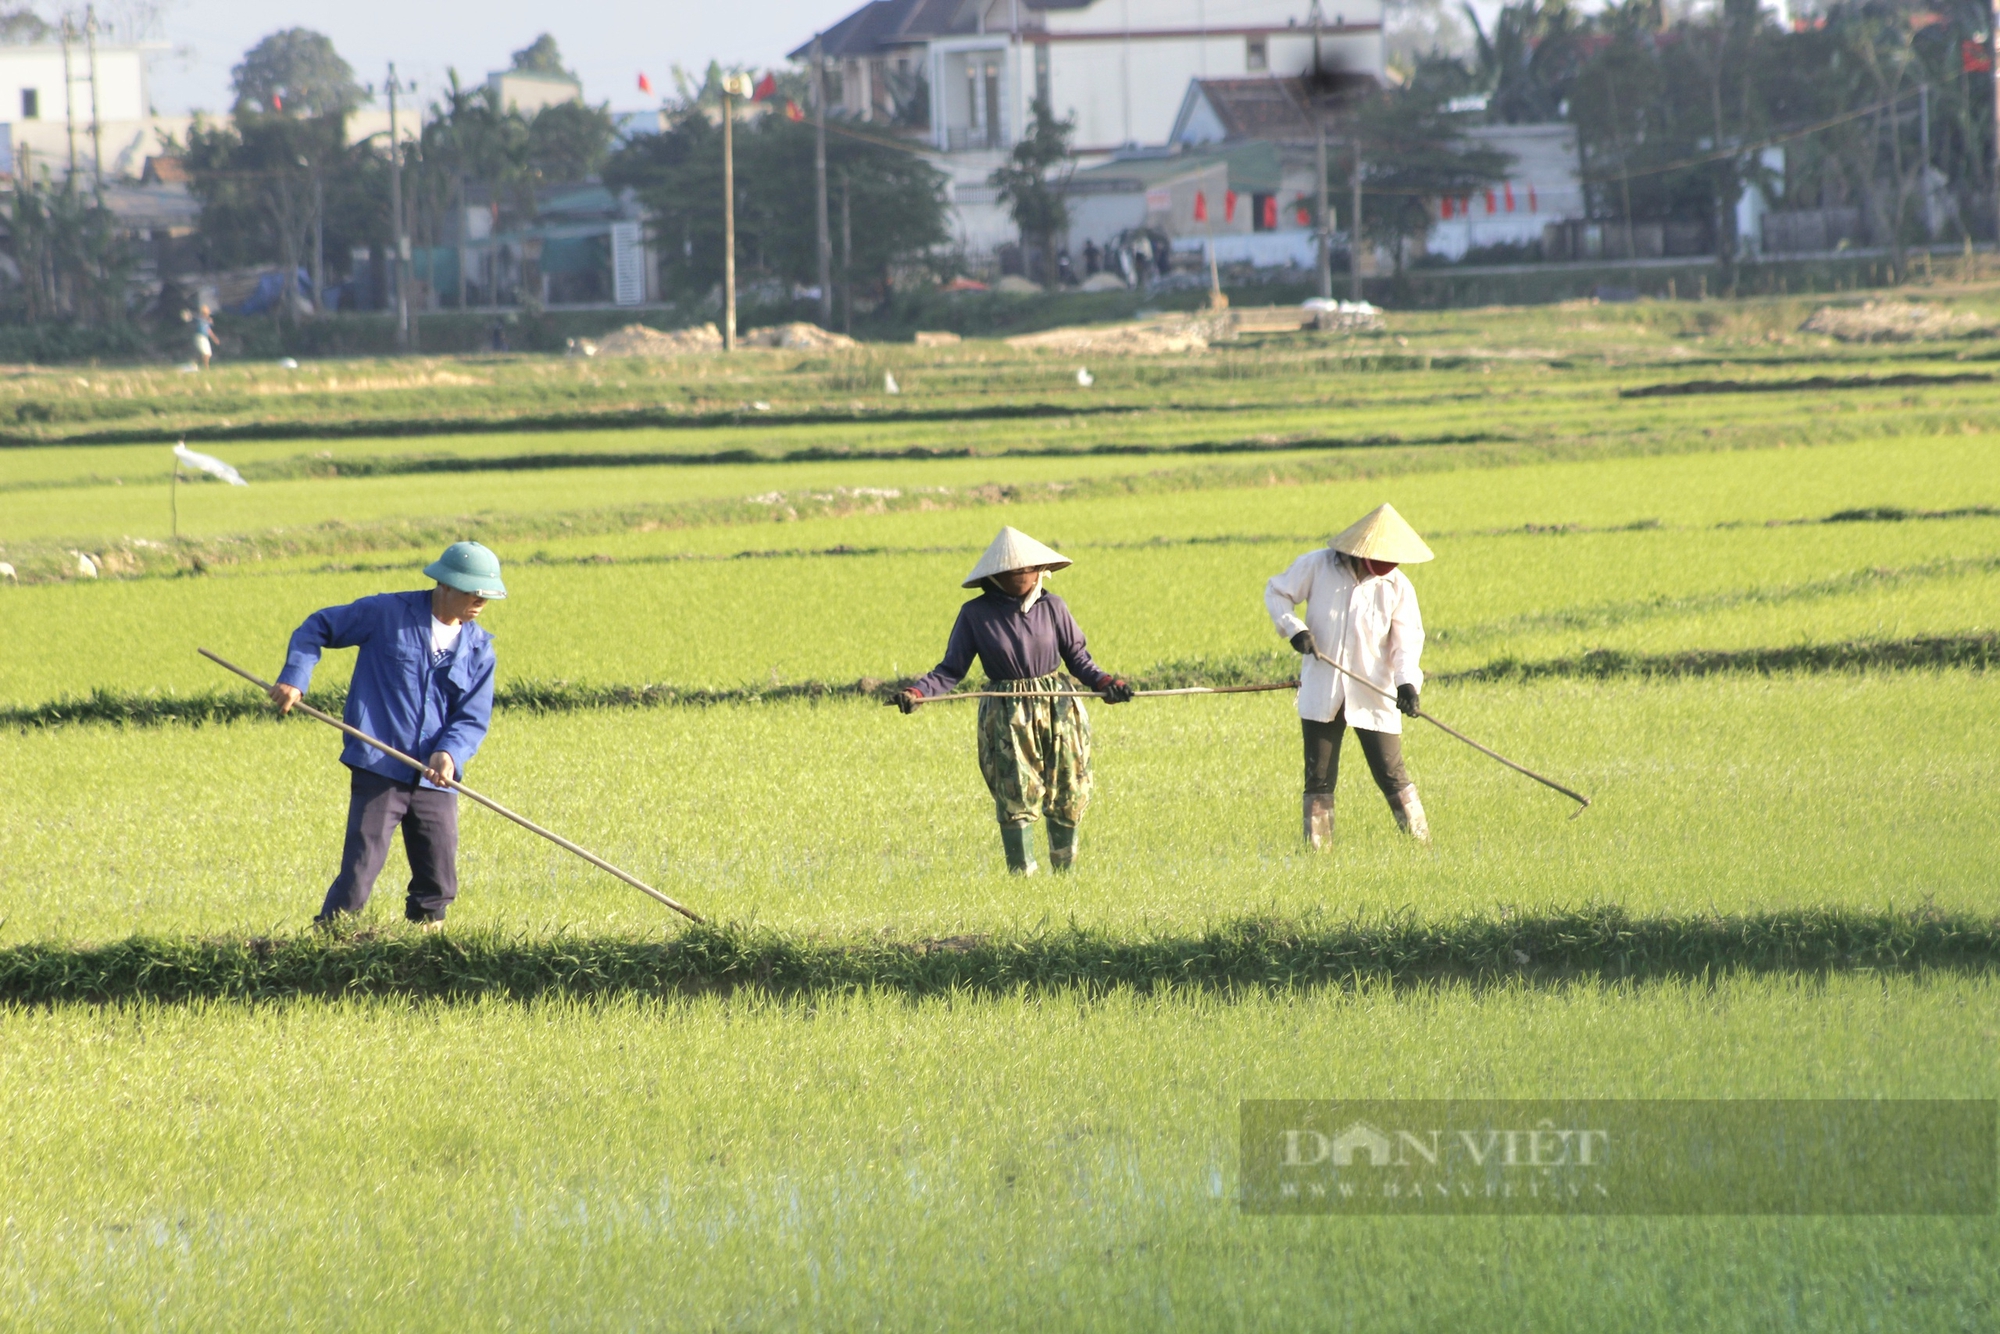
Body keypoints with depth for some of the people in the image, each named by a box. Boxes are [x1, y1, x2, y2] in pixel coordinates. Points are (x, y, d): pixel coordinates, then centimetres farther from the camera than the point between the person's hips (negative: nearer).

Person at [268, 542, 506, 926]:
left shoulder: (478, 648, 9)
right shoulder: (388, 614, -2)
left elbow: (473, 719, 4)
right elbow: (317, 628, 6)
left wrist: (450, 754, -17)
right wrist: (294, 679, -8)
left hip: (435, 780, 4)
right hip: (380, 771, -4)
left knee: (438, 885, 4)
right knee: (359, 874, -11)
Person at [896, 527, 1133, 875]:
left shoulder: (1052, 607, 2)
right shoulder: (976, 614, -1)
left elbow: (1078, 659, 7)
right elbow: (951, 669, 0)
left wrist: (1105, 682, -11)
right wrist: (917, 692, -16)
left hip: (1059, 711, 2)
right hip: (1007, 716, -2)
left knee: (1069, 795, 7)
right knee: (1016, 797, -7)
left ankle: (1065, 869, 23)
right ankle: (1022, 873, -1)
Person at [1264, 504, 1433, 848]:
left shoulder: (1396, 585, -4)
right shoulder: (1317, 567, -5)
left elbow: (1407, 639, -5)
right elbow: (1276, 594, 6)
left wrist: (1407, 681, -22)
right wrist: (1294, 629, -12)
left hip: (1373, 698, -1)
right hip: (1322, 695, 1)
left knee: (1392, 775, -1)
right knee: (1319, 778, 4)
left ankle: (1421, 842, 9)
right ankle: (1317, 847, 13)